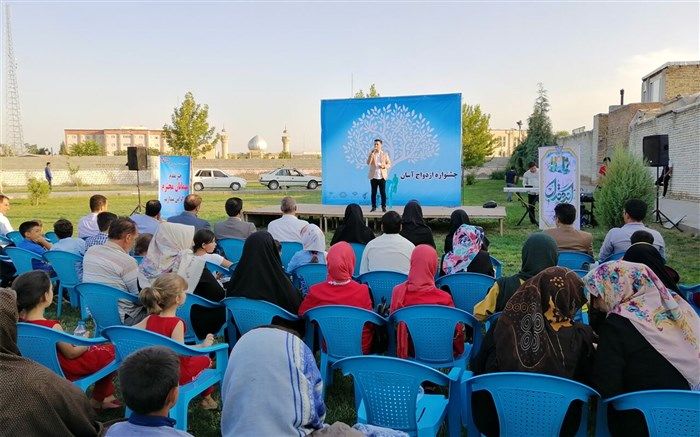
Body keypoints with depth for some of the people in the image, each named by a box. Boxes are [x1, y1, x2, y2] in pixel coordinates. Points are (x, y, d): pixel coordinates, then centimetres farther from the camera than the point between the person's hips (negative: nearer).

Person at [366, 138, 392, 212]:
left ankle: (384, 207, 8)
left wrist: (384, 166, -15)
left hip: (382, 176, -1)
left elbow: (389, 164, 6)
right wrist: (372, 153, -16)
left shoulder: (385, 154, 7)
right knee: (373, 193, 4)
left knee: (383, 192, 1)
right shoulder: (371, 154, 7)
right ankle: (374, 207, 10)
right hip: (373, 176, 1)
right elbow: (368, 163, -9)